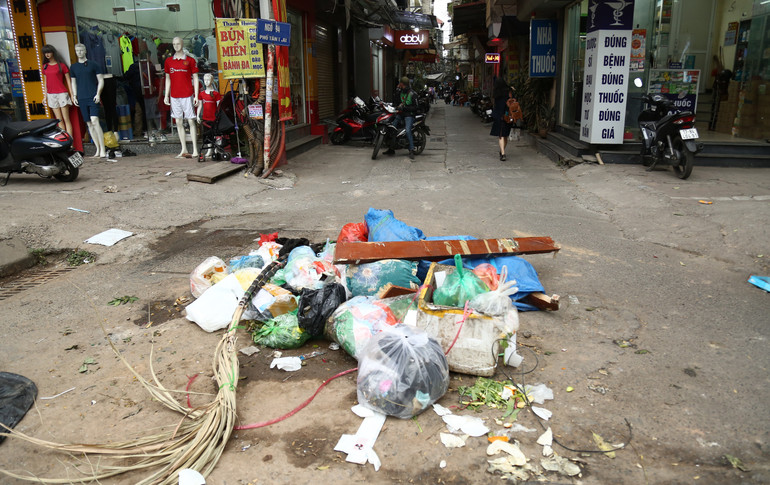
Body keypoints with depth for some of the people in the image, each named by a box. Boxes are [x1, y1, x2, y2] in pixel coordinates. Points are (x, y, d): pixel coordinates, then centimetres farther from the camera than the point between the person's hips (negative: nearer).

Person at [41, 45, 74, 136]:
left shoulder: (61, 65, 0)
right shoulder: (45, 66, 13)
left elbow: (68, 80, 0)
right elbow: (45, 81, 18)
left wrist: (72, 94, -5)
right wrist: (45, 95, 13)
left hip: (62, 93, -5)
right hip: (51, 95, 5)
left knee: (66, 119, -7)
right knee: (59, 120, 4)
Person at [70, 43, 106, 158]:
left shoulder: (93, 65, 5)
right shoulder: (73, 67, 15)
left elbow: (101, 80, 4)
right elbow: (73, 83, 22)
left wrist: (98, 94, -7)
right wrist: (74, 96, 11)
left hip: (93, 98, -4)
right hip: (81, 99, 4)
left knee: (95, 121, -17)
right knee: (89, 124, 3)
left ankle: (103, 150, -18)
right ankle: (98, 149, 7)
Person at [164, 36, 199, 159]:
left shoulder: (190, 60, 2)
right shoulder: (168, 61, 12)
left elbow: (195, 78, 3)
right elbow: (168, 79, 17)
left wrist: (196, 96, -4)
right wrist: (166, 95, 11)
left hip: (187, 95, -4)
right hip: (174, 96, 4)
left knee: (191, 121, -5)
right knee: (179, 122, 5)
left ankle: (195, 151, -3)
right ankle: (184, 150, 11)